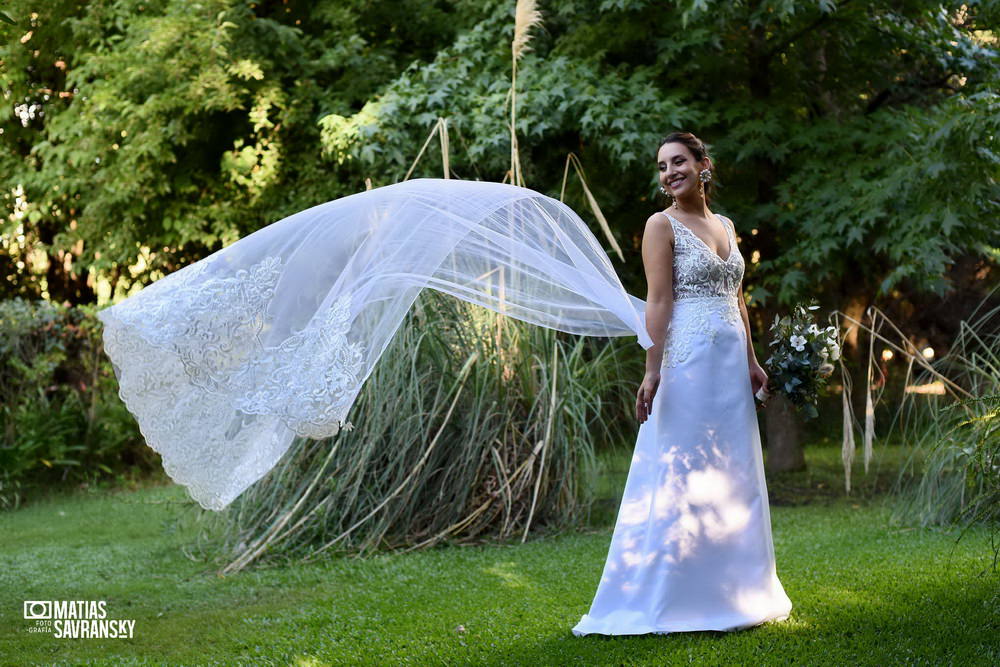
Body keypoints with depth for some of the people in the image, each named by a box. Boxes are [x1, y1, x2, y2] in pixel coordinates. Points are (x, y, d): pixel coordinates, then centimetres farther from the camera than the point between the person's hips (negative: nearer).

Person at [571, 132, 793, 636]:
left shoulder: (725, 225, 16)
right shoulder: (663, 225, -4)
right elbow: (658, 301, -11)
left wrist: (751, 361, 15)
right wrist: (652, 369, -18)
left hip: (731, 360, 7)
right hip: (688, 358, -7)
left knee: (733, 475, 10)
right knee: (682, 473, -6)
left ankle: (727, 590, 19)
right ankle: (667, 597, 0)